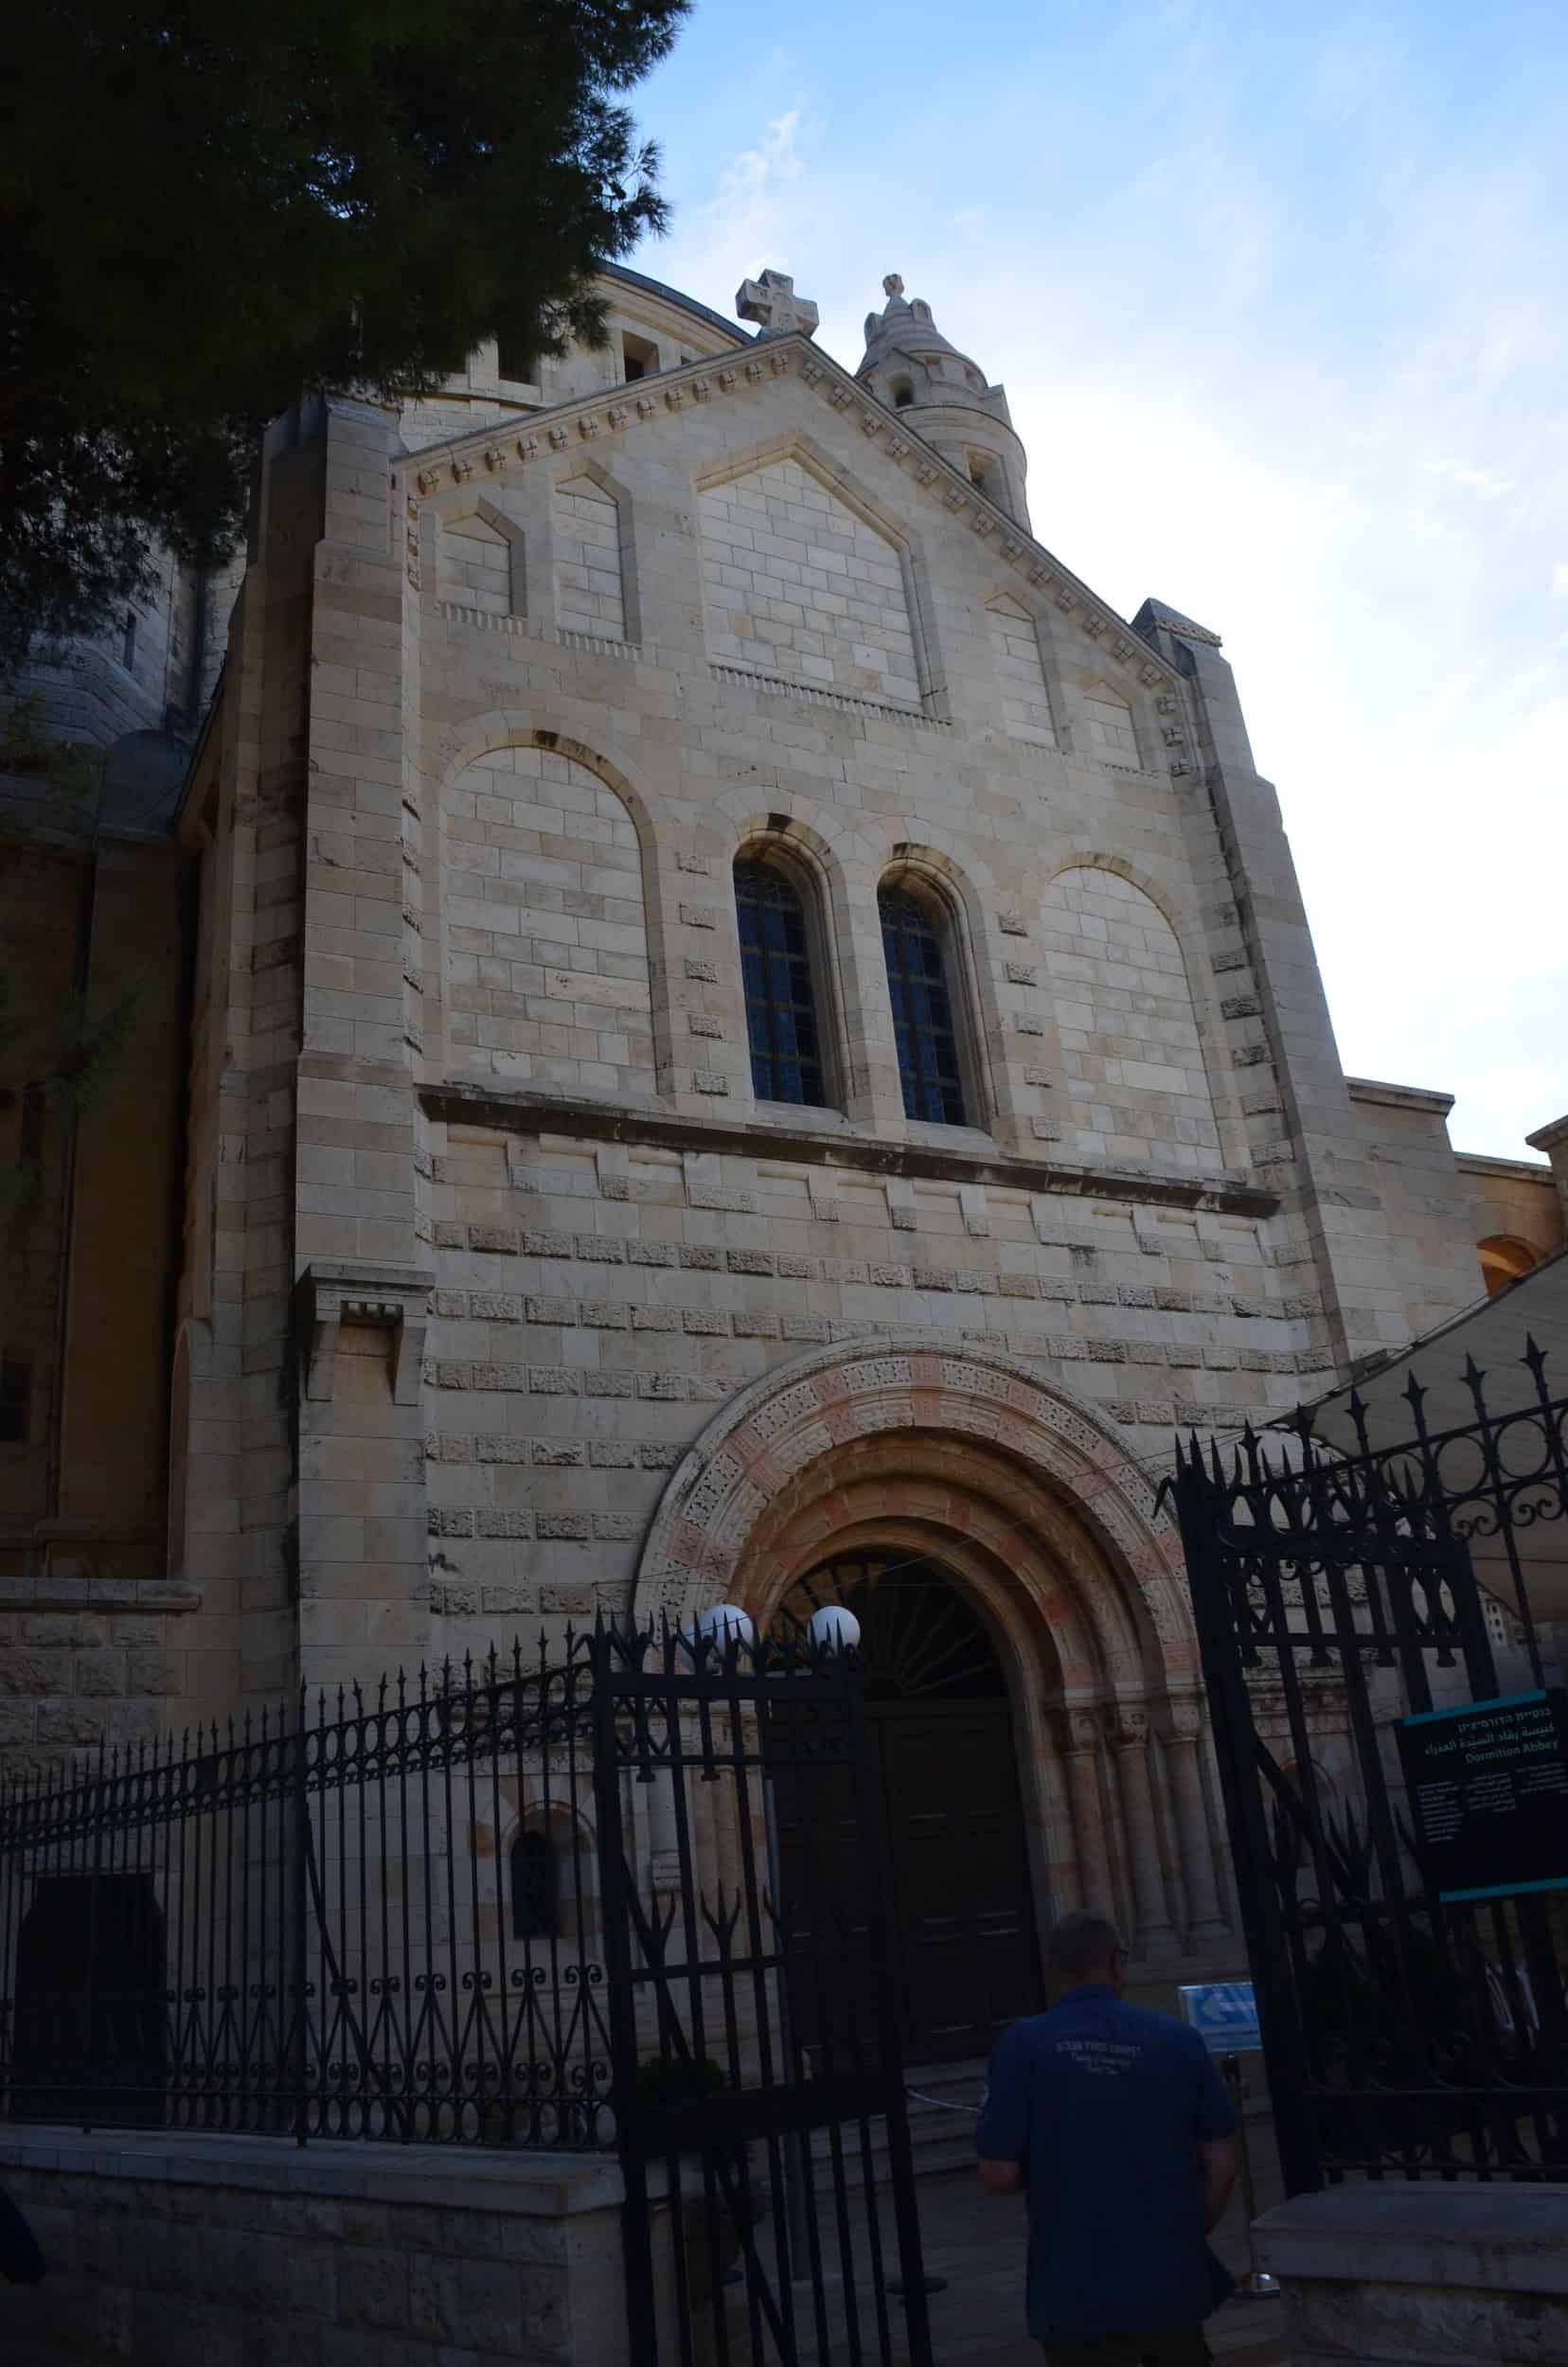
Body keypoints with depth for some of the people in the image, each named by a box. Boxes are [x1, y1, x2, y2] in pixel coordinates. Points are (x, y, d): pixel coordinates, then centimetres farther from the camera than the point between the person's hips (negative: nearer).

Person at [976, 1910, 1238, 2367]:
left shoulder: (1023, 2044, -11)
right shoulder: (1178, 2038, -4)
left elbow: (999, 2175, -10)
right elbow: (1221, 2163, -1)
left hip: (1079, 2296, -2)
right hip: (1173, 2285, 2)